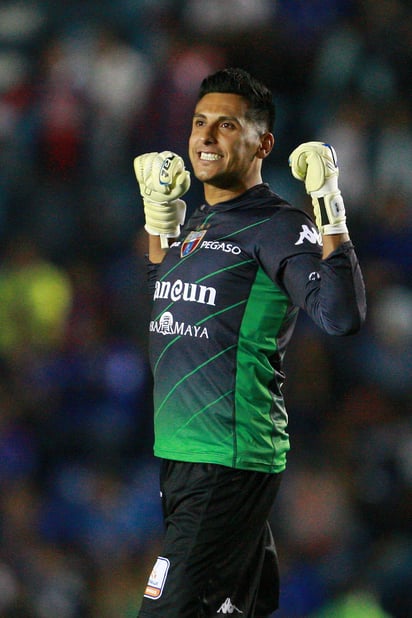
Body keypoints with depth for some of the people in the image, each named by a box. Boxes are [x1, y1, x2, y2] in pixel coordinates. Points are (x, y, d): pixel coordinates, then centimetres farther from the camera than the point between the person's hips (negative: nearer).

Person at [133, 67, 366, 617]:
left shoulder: (277, 227, -10)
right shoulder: (196, 223, 16)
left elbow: (343, 316, -24)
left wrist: (329, 208, -25)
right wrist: (160, 216, 28)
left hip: (229, 463, -9)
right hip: (178, 455, 9)